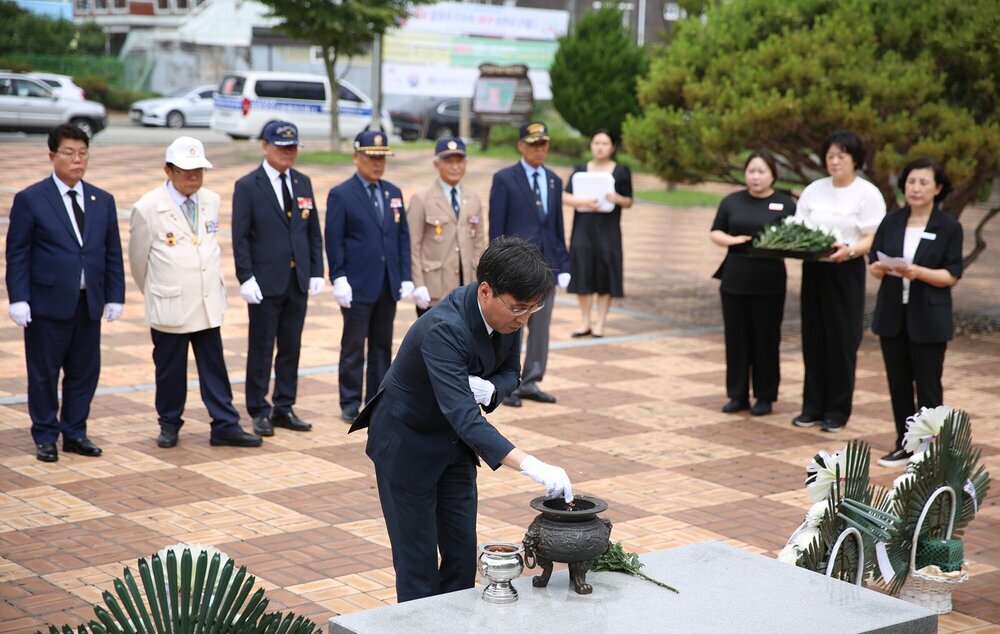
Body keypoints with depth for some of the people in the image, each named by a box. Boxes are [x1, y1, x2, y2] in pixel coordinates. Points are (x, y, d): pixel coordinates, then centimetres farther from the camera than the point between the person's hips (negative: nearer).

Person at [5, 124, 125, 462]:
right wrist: (18, 300, -11)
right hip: (47, 304, -4)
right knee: (44, 373, 5)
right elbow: (17, 254, -5)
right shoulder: (30, 200, -4)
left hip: (89, 304, 4)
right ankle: (45, 437, 18)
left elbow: (113, 253, 11)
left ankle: (75, 433, 23)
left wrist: (115, 296, 5)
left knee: (85, 371, 9)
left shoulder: (103, 201, 9)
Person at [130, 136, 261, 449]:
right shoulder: (148, 208, -11)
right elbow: (138, 258, 1)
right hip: (169, 306, -4)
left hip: (208, 304, 4)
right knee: (170, 369, 8)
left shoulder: (211, 201, 4)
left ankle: (225, 426, 12)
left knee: (214, 368, 7)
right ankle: (169, 425, 23)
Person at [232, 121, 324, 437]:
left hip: (298, 281, 5)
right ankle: (259, 411, 12)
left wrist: (317, 271, 5)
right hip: (265, 283, -5)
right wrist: (246, 278, -14)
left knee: (291, 347, 10)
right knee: (261, 348, 3)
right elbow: (240, 237, -8)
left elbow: (313, 231, 12)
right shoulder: (247, 186, -5)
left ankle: (284, 408, 19)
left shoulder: (303, 183, 10)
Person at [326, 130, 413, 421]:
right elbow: (334, 241, -8)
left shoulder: (393, 193, 11)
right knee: (353, 347, 2)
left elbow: (403, 237, 11)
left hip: (388, 285, 5)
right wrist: (339, 279, -15)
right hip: (358, 286, -5)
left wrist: (406, 276, 5)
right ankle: (350, 404, 10)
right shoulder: (341, 195, -5)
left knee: (382, 345, 10)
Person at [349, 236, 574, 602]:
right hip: (407, 443, -7)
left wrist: (488, 389, -22)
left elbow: (509, 372, 3)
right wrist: (531, 466, -53)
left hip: (454, 441, 7)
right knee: (418, 563, 1)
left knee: (462, 557, 8)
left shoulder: (506, 314, -13)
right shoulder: (444, 329, -36)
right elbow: (463, 416, -44)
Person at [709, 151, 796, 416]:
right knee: (736, 337, 6)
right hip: (735, 279, 3)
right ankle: (737, 395, 15)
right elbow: (715, 233, 9)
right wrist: (732, 239, -11)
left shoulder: (786, 204, 0)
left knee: (765, 339, 3)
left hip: (769, 282, -2)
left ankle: (764, 397, 12)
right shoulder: (732, 201, 8)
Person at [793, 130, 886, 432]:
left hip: (846, 273, -4)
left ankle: (837, 410, 8)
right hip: (814, 271, 5)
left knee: (842, 342, 0)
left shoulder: (868, 193, -3)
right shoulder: (813, 190, 11)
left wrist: (850, 251, -28)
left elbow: (872, 239, -10)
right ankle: (813, 406, 16)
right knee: (814, 340, 7)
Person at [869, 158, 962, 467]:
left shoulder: (949, 227, -5)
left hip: (929, 318, -4)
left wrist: (918, 272, -24)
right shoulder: (891, 222, 6)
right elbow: (874, 265, 6)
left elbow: (951, 275, -9)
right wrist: (880, 268, -17)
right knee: (898, 383, 10)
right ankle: (905, 444, 21)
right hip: (892, 314, 4)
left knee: (928, 384, 2)